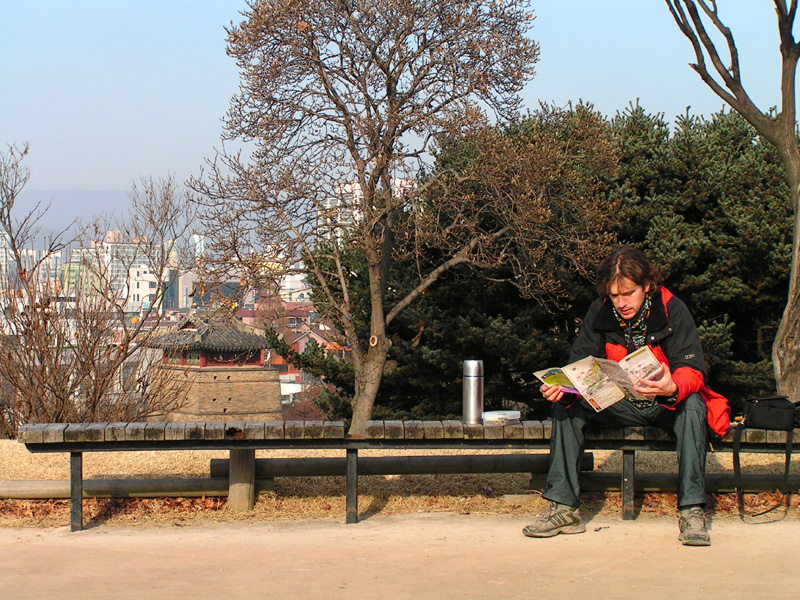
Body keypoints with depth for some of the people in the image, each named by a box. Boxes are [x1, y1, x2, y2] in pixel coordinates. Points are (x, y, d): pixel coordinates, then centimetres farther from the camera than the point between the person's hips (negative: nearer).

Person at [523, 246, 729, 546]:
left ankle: (692, 510, -34)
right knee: (565, 406, -19)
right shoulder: (599, 313, -8)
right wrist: (563, 389, -33)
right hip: (620, 407, 3)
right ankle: (563, 507, -19)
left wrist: (673, 388, -48)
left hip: (666, 405, -3)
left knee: (693, 405, -35)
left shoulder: (672, 310, -17)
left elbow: (693, 370, -24)